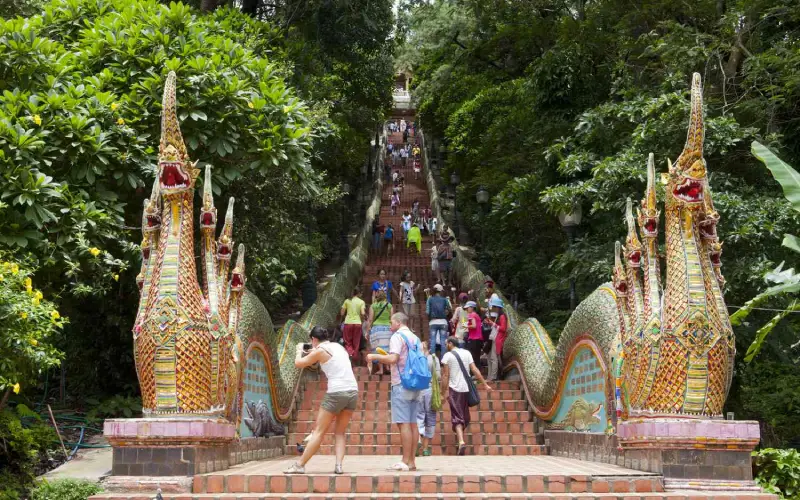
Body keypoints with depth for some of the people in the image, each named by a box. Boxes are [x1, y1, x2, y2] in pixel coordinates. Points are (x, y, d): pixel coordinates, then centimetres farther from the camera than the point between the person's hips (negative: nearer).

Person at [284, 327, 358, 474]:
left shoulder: (319, 351, -2)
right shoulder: (339, 347, 17)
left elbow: (298, 363, 7)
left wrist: (300, 350, 25)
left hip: (336, 393, -6)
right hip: (353, 391, 6)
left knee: (318, 431, 1)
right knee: (340, 433, 14)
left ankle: (300, 465, 4)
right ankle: (338, 465, 0)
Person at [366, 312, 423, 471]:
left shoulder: (397, 336, -7)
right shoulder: (415, 338, 17)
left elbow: (393, 358, -20)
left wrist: (375, 356, -4)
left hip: (401, 384, -8)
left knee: (404, 423, -8)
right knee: (413, 423, 7)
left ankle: (405, 461, -9)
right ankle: (411, 461, 9)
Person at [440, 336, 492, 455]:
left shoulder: (447, 356, -4)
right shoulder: (467, 353, 8)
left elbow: (445, 376, -8)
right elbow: (475, 370, 1)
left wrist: (443, 392, -5)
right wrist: (485, 384, 3)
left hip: (454, 389, -4)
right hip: (467, 388, 4)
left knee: (457, 417, -4)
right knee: (464, 415, 19)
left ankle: (461, 441, -22)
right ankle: (460, 436, 29)